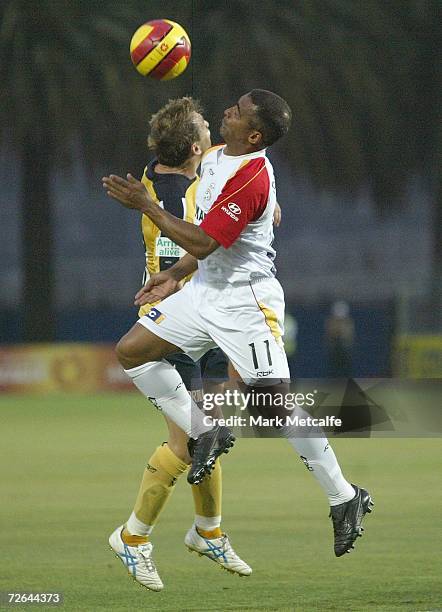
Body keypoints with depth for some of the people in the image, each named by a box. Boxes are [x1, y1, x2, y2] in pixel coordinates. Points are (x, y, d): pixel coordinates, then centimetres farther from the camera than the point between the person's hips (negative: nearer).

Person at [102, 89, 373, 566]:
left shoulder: (252, 177, -24)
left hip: (245, 299, -9)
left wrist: (144, 204, -20)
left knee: (274, 402, -11)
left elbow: (202, 242, -24)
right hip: (206, 289, 9)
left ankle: (344, 498, 0)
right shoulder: (213, 158, 7)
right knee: (132, 351, 2)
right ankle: (204, 434, 13)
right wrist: (176, 274, 16)